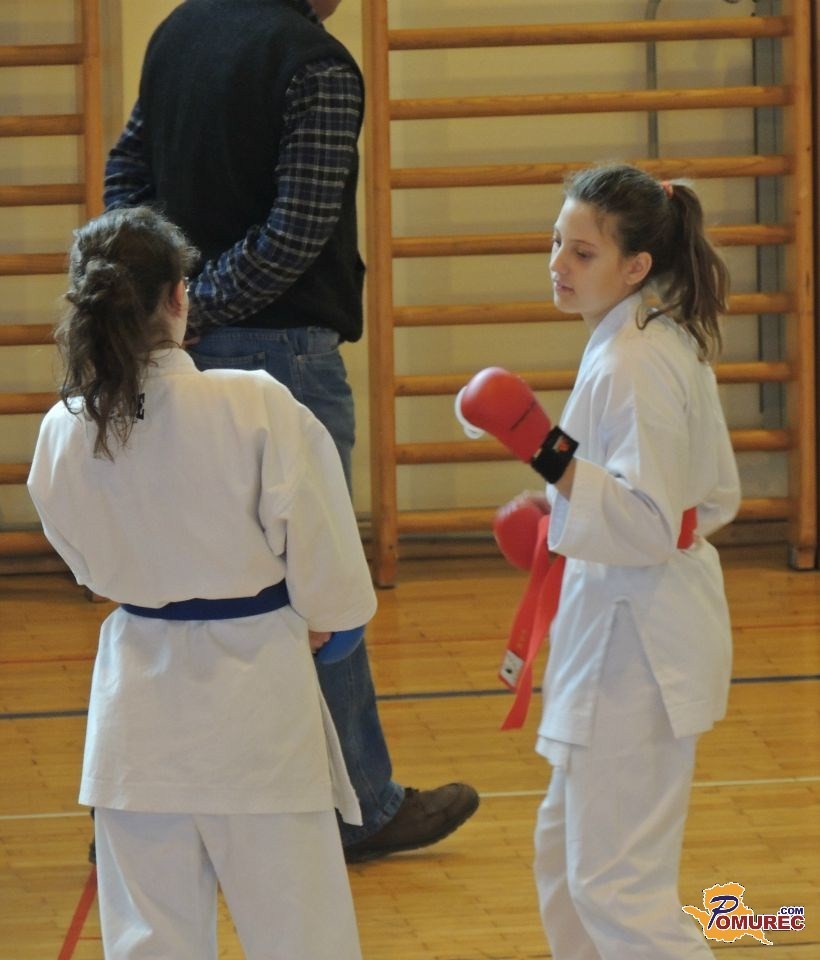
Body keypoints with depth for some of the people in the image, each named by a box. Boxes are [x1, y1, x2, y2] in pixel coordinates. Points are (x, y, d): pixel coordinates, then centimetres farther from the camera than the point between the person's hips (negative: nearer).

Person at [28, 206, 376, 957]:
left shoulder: (63, 436, -6)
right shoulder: (257, 409, -18)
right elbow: (321, 558, -10)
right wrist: (317, 618, 9)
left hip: (139, 709, 4)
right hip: (255, 697, -4)